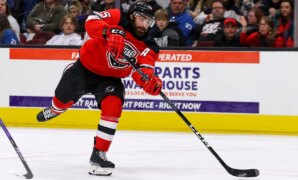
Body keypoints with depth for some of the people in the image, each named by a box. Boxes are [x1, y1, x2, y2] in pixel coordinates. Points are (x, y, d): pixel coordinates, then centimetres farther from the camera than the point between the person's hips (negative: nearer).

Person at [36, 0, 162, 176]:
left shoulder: (148, 47, -16)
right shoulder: (117, 18, -21)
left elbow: (141, 72, -27)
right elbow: (92, 21, -35)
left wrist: (150, 81, -51)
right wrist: (110, 32, -53)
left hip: (110, 78, 1)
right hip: (85, 67, -1)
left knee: (113, 107, -25)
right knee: (63, 99, 15)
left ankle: (99, 154, -15)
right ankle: (54, 111, 56)